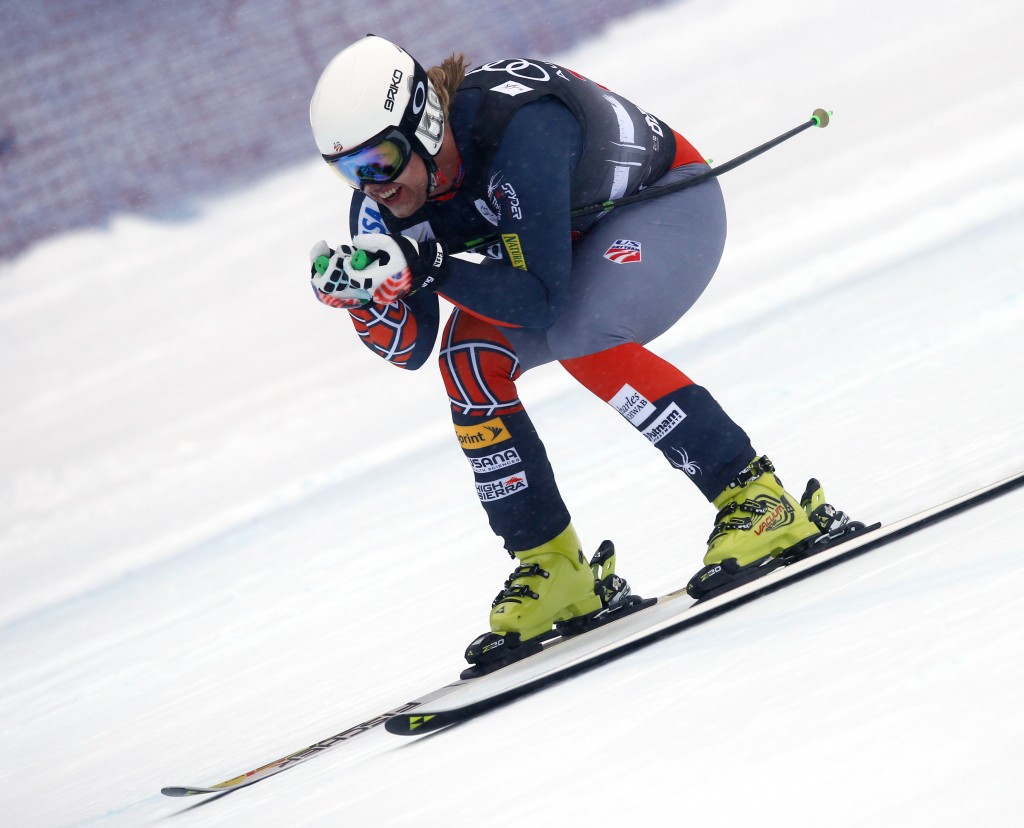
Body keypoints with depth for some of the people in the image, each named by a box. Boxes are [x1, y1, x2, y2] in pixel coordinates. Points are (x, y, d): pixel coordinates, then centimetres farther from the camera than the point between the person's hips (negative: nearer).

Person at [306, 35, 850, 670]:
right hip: (572, 241, 8)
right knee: (469, 357, -13)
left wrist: (428, 269, -43)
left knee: (576, 334, -32)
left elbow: (543, 300, -39)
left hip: (671, 202, -7)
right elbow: (409, 349, -13)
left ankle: (758, 497, -24)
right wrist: (362, 292, -31)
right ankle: (552, 569, -5)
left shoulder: (518, 132, -39)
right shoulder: (386, 201, -16)